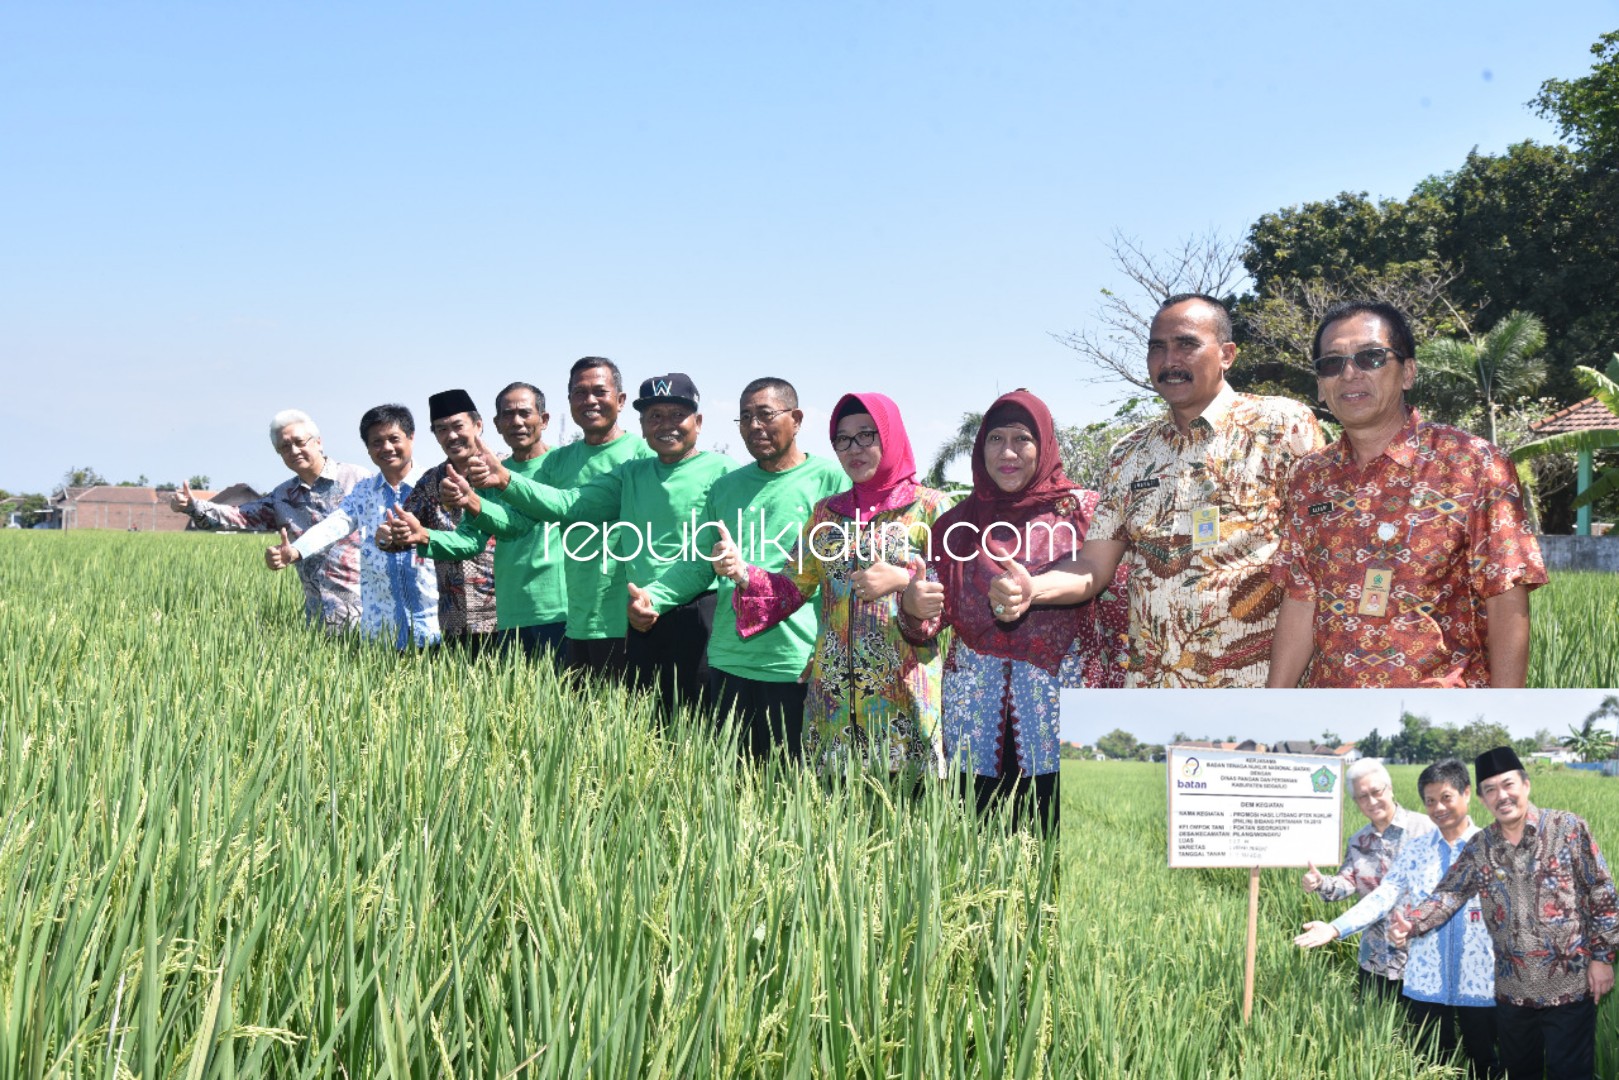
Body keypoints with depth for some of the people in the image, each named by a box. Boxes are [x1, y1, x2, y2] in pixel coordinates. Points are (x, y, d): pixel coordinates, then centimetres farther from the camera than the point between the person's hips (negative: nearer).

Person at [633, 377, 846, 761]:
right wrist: (652, 595, -3)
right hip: (729, 662, 5)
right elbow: (698, 564, 15)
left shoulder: (831, 479, 0)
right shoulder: (726, 487, 16)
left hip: (799, 666, -5)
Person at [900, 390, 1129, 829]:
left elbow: (1114, 611, 1)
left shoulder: (1081, 510, 4)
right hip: (975, 704, 2)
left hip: (1061, 691, -2)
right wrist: (914, 605, -11)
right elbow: (929, 623, 9)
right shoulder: (958, 521, 11)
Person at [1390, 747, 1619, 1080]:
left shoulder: (1568, 828, -6)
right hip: (1513, 990, 4)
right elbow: (1448, 893, -1)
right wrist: (1411, 922, -20)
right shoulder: (1479, 846, 4)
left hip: (1570, 985, -4)